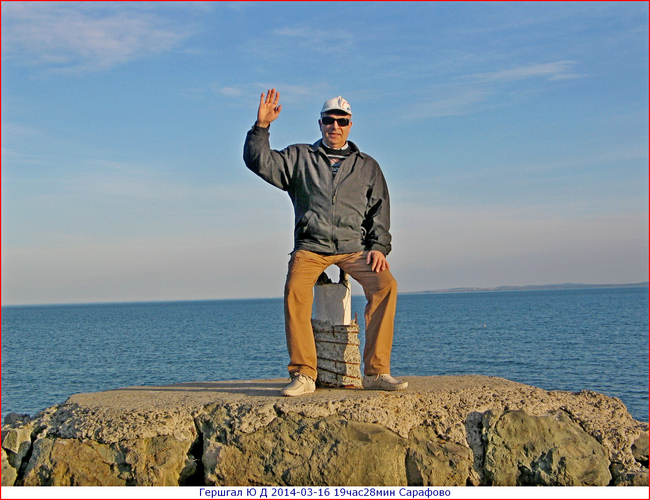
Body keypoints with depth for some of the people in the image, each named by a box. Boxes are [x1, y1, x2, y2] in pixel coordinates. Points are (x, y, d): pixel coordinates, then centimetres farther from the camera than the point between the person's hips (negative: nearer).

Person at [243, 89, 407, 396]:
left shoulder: (367, 166, 20)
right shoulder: (299, 158, 17)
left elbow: (380, 210, 16)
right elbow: (260, 162, 5)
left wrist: (378, 247, 2)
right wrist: (262, 127, -7)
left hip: (354, 247, 1)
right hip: (310, 247, -1)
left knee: (385, 284, -25)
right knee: (295, 290, -30)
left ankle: (376, 372, -20)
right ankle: (303, 375, -25)